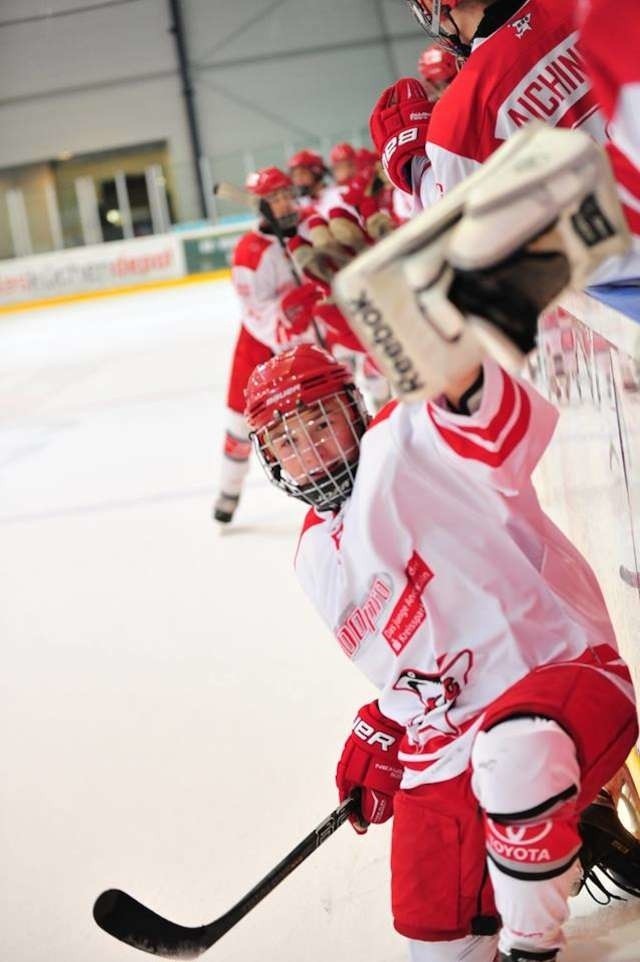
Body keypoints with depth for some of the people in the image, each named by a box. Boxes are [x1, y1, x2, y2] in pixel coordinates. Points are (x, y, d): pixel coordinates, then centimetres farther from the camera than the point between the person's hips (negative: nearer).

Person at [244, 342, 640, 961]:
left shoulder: (405, 446, -10)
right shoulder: (317, 560, 14)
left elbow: (511, 433, -33)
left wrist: (461, 381, -52)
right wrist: (379, 738, 17)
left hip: (559, 672, -8)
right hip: (444, 742, 8)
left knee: (514, 754, -43)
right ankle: (578, 835, 30)